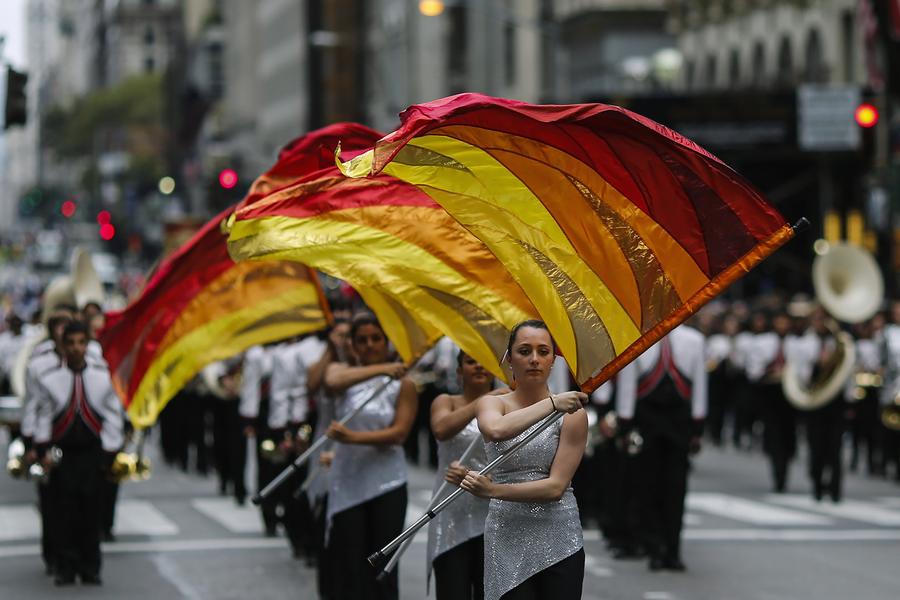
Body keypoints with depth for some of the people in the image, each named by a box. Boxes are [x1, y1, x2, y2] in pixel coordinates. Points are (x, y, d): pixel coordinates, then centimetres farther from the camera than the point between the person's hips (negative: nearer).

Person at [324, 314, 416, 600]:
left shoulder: (403, 384, 2)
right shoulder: (341, 370, 7)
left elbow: (399, 433, -9)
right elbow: (334, 381, -19)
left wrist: (354, 437, -21)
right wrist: (381, 369, -27)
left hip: (387, 483, -1)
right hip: (347, 481, 1)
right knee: (351, 566, -2)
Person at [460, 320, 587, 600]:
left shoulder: (572, 414, 0)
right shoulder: (492, 403, 6)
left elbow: (556, 486, -9)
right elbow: (496, 430, -20)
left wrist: (493, 490, -18)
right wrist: (552, 404, -20)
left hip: (559, 542, 0)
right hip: (506, 539, 0)